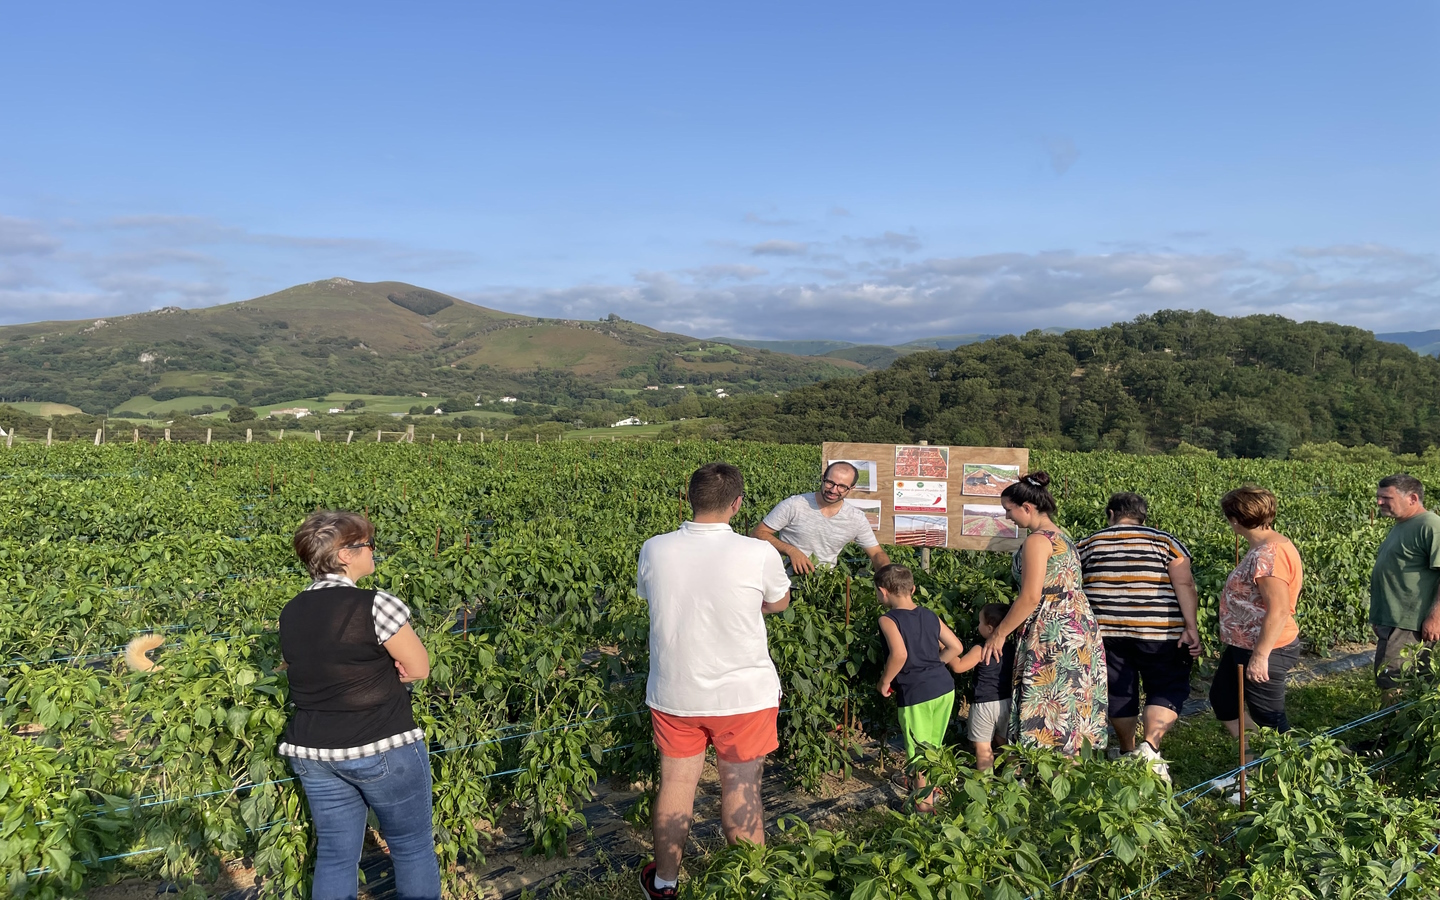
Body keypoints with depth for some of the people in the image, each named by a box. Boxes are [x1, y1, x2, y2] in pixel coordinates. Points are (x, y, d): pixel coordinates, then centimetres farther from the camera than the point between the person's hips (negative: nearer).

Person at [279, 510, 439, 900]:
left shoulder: (290, 614, 3)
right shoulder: (376, 606, -20)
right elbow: (420, 668, -12)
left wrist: (374, 671, 0)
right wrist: (380, 676, 1)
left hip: (312, 751, 7)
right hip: (384, 750, -6)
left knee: (335, 853, 18)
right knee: (413, 848, 12)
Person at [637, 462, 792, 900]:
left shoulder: (654, 551, -11)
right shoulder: (758, 555, -19)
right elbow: (779, 603, 2)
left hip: (674, 694, 3)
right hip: (744, 695, -2)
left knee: (676, 784, 18)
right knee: (742, 793, 11)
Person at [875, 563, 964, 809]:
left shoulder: (889, 620, -11)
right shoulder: (930, 616, 8)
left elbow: (899, 654, -27)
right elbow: (956, 647, 10)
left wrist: (884, 681, -12)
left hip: (915, 694, -7)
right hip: (945, 686, 7)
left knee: (919, 753, 10)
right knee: (934, 748, 24)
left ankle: (925, 803, 23)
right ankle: (933, 791, 41)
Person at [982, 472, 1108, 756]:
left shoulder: (1037, 541, -14)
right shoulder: (1060, 536, 15)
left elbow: (1031, 597, -19)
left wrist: (1000, 633, -11)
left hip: (1054, 635, -10)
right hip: (1079, 625, 10)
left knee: (1049, 712, -4)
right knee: (1070, 711, 13)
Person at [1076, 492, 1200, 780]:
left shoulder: (1087, 545, 9)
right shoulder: (1164, 541, 3)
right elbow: (1184, 586, -8)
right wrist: (1191, 627, -9)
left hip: (1105, 631, 3)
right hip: (1159, 632, -2)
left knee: (1120, 691, 14)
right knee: (1167, 690, 7)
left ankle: (1127, 752, 27)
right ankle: (1150, 747, -11)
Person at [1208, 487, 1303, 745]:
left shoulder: (1267, 554, -25)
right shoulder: (1267, 546, 7)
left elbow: (1278, 610, -29)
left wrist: (1260, 656, -25)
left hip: (1264, 651, -11)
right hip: (1244, 646, 11)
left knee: (1269, 719, 5)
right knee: (1221, 700, 21)